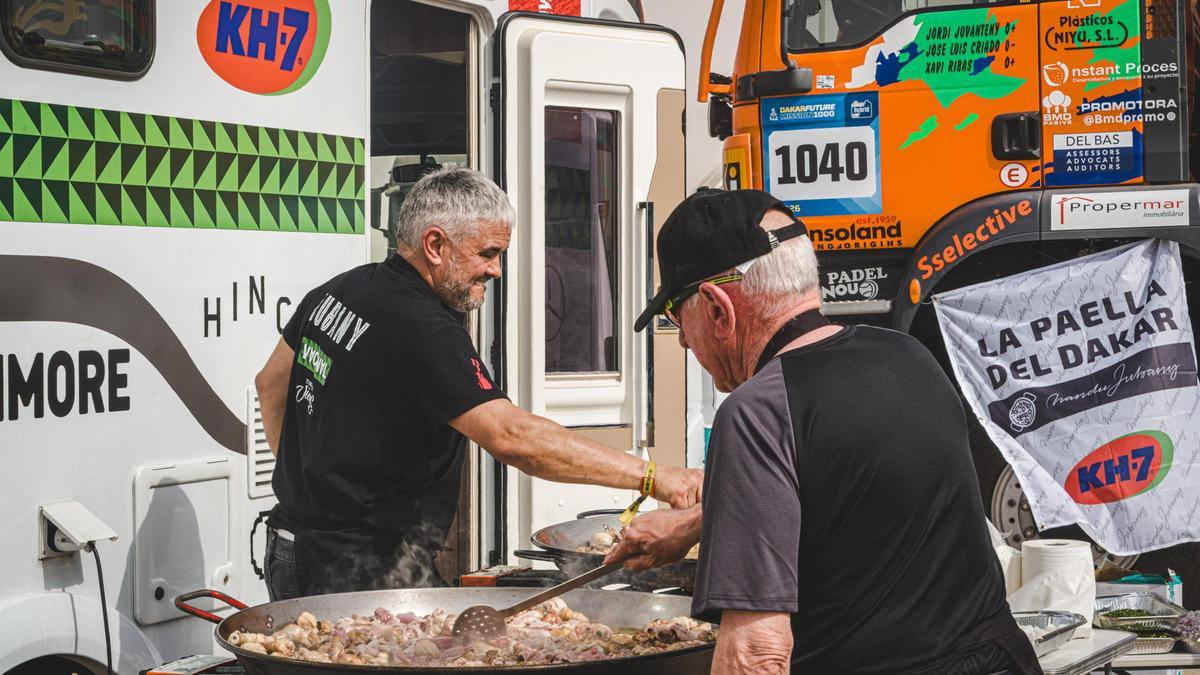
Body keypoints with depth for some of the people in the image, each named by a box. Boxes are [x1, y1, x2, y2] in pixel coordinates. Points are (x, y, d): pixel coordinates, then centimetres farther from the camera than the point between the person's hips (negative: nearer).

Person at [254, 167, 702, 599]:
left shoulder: (339, 290, 8)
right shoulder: (423, 331, -23)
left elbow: (271, 382, 22)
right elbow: (511, 436, -32)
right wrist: (650, 476, -32)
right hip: (365, 574, -10)